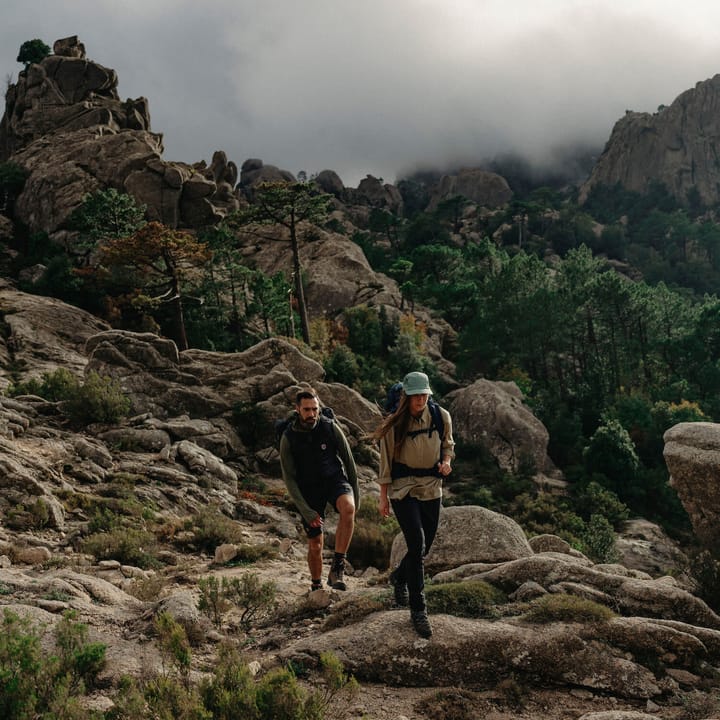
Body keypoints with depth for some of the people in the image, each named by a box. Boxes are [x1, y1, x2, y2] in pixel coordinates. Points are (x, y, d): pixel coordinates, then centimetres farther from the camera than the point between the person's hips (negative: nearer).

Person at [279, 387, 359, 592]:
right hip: (309, 488, 0)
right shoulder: (288, 438, -12)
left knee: (348, 508, -35)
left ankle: (337, 568, -30)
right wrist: (306, 511, -15)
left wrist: (355, 493, 4)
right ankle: (317, 587, 29)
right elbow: (289, 478, -9)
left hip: (335, 479, 0)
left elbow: (348, 460, 0)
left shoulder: (331, 427, -11)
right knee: (315, 544, 3)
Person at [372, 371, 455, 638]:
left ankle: (399, 576, 46)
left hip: (432, 488, 4)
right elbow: (386, 461, -2)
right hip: (403, 488, -4)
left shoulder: (441, 416, -2)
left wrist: (446, 461, -8)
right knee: (417, 544, -16)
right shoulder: (394, 424, -10)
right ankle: (418, 610, -7)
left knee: (424, 547, 12)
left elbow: (448, 444, 14)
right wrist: (383, 496, 0)